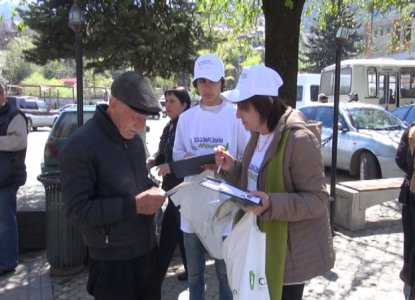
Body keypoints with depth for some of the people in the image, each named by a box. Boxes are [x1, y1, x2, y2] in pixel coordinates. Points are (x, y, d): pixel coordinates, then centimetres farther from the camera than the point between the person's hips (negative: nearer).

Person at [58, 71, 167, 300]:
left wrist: (153, 191, -4)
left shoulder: (134, 139, 7)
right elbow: (77, 211, -20)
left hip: (147, 248, 8)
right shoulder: (80, 146, -18)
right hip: (113, 259, -7)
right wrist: (133, 205, -24)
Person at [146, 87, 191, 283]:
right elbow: (163, 153, 15)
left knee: (168, 234, 0)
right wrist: (152, 160, -4)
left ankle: (157, 277, 13)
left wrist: (171, 166, -22)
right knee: (181, 231, 18)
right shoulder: (169, 127, 10)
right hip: (173, 187, 9)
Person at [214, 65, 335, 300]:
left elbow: (318, 198, -22)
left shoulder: (299, 139, -24)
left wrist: (271, 204, -35)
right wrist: (232, 168, -4)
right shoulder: (259, 135, 4)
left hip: (291, 251, -8)